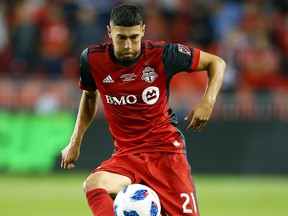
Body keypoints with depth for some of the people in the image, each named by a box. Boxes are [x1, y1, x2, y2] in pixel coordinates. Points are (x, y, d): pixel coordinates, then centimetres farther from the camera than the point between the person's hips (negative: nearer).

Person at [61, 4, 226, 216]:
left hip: (166, 149, -1)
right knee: (93, 185, -31)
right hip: (125, 154, 1)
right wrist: (75, 142, 14)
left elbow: (217, 63, 2)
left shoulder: (162, 54, -11)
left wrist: (208, 101, -15)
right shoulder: (92, 59, -5)